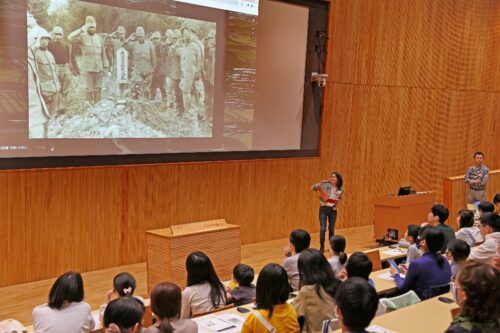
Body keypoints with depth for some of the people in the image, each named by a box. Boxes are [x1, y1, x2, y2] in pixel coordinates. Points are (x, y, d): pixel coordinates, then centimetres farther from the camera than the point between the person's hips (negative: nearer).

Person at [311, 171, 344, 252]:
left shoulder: (340, 189, -1)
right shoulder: (325, 184, -10)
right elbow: (313, 188, -13)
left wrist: (337, 201, -7)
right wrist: (320, 183, -29)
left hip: (333, 210, 2)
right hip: (323, 209, -2)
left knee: (331, 229, 8)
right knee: (323, 228, -7)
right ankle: (322, 247, 6)